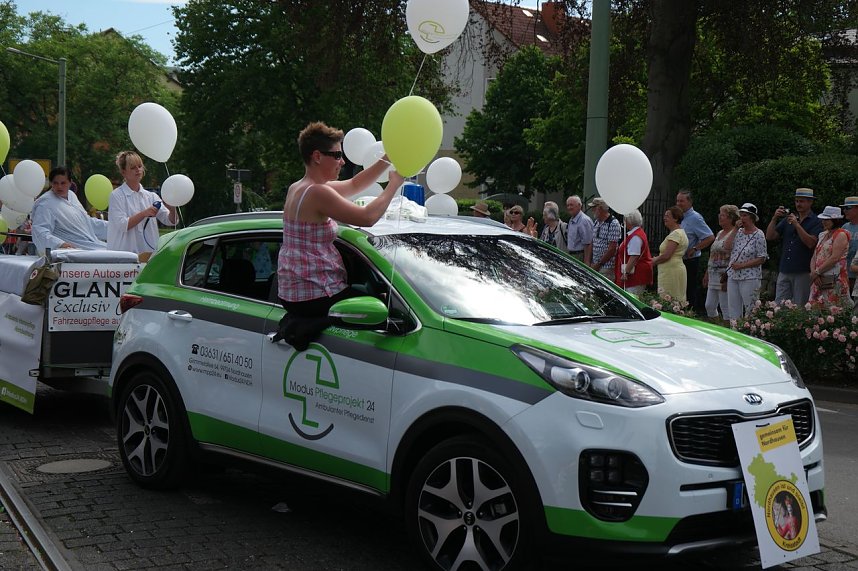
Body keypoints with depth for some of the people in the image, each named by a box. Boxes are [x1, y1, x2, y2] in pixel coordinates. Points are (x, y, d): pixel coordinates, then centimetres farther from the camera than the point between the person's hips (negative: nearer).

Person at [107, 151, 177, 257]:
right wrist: (144, 214, -20)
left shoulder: (151, 196, 12)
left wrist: (172, 210, -18)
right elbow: (122, 225, -11)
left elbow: (170, 221, 4)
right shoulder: (117, 196, 0)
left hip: (149, 252, 4)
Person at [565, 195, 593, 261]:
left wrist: (586, 262, -24)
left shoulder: (584, 221, -15)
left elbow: (588, 244, -20)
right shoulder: (571, 220, 17)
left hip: (580, 256, -9)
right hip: (572, 255, 9)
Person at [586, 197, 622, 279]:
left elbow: (612, 249, -16)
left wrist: (599, 264, -14)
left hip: (606, 266, -8)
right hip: (595, 266, 8)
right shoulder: (596, 223, 14)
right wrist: (588, 261, 5)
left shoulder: (613, 224, -12)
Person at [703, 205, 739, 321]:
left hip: (724, 276, -9)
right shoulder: (720, 233, 17)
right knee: (709, 306, 11)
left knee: (726, 308, -4)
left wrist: (727, 278, -22)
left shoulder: (735, 234, -12)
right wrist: (707, 274, 20)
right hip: (713, 275, 9)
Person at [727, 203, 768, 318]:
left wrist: (742, 265, -15)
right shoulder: (738, 232, 10)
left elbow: (761, 259, -12)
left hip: (750, 278, -6)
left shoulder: (758, 235, -9)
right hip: (733, 277, 7)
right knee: (733, 312, 10)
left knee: (750, 311, -2)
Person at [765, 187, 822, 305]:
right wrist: (774, 218, -5)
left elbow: (811, 243, -16)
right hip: (784, 271, 5)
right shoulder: (788, 219, 15)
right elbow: (769, 237, 9)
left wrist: (797, 224, -20)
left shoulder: (815, 222, -1)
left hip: (803, 272, -5)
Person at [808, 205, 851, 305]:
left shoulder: (841, 235, -5)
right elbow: (814, 257, 17)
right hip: (819, 281, 8)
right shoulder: (823, 235, 20)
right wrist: (813, 272, -2)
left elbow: (835, 258, -16)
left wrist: (817, 272, -12)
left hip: (835, 281, -8)